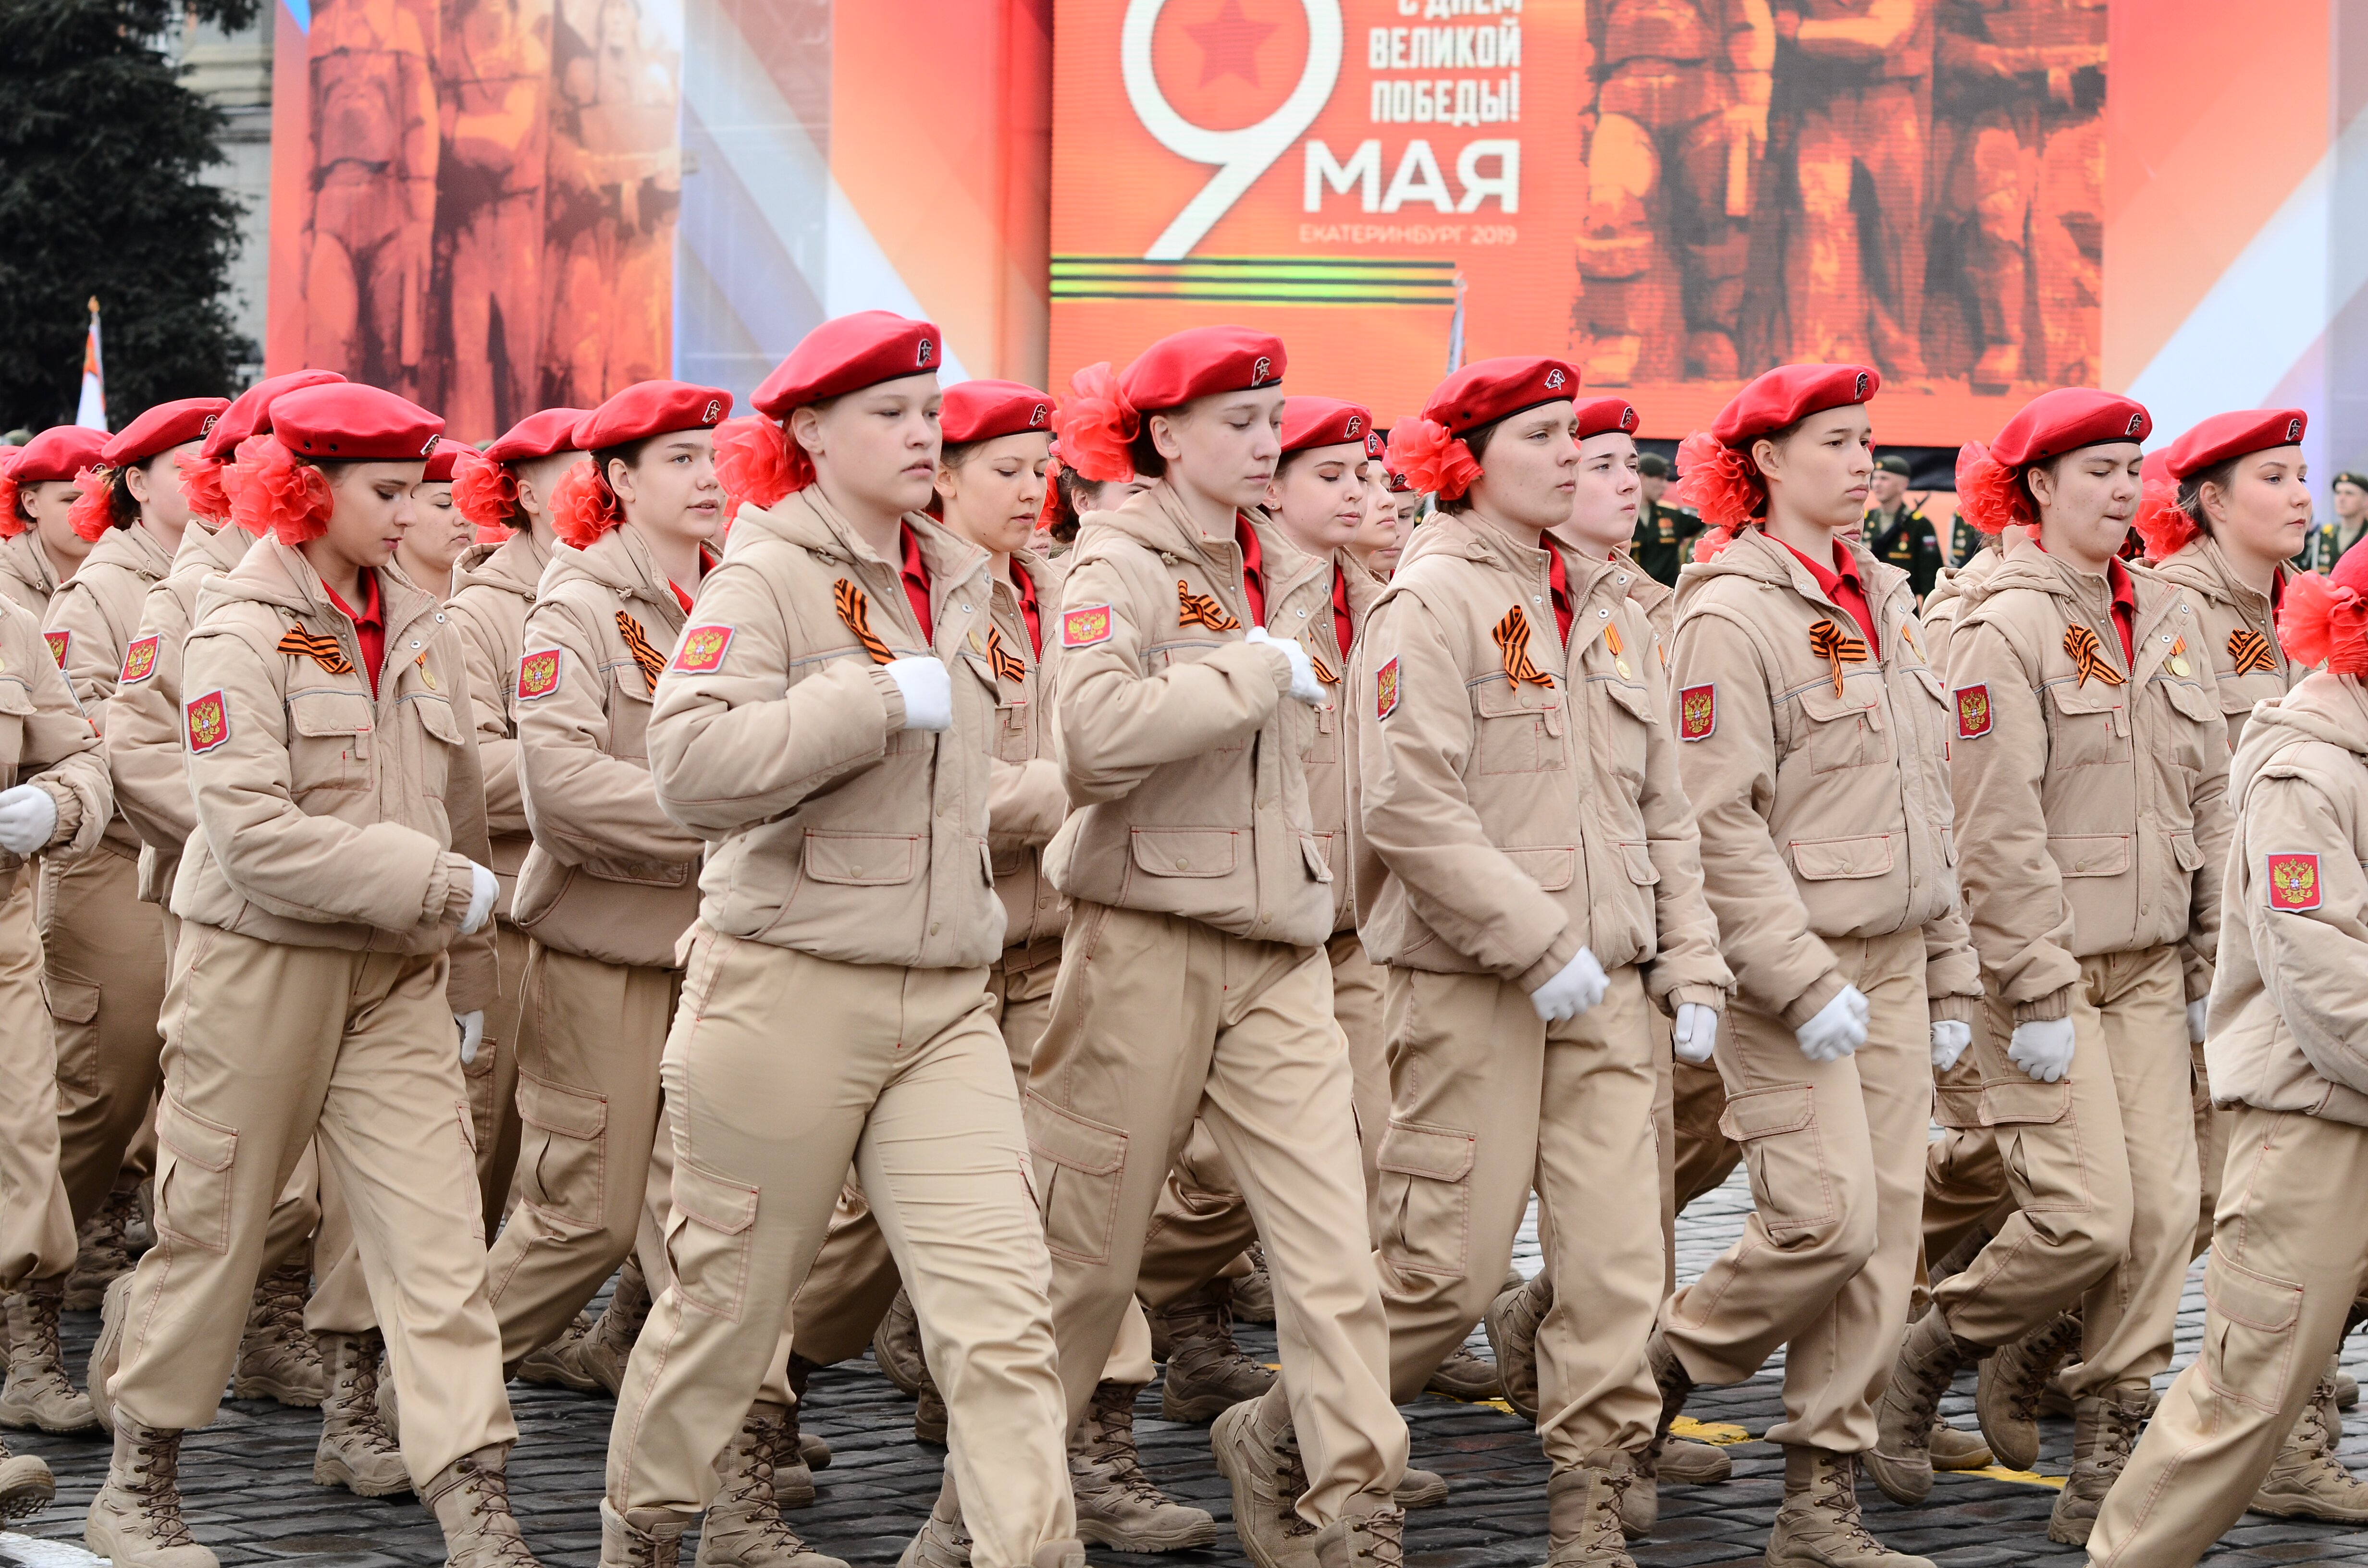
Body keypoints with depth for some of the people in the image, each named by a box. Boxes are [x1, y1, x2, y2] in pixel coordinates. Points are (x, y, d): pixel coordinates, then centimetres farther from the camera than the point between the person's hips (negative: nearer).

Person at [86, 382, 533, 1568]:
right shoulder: (240, 634, -11)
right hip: (262, 967, -5)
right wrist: (439, 884, -20)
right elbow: (256, 833, -21)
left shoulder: (422, 633, 9)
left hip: (395, 978, 5)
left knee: (439, 1237, -6)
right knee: (214, 1228, 7)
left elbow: (459, 808, 17)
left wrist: (465, 975, 17)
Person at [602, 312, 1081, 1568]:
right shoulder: (766, 579, -10)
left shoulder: (957, 585, 12)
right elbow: (689, 763, -25)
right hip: (788, 985, -5)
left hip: (945, 999, 5)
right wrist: (888, 701, -22)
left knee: (1001, 1306, -7)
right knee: (734, 1294, 9)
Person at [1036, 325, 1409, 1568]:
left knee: (1333, 1241, -6)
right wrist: (1255, 671, -22)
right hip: (1147, 939, -6)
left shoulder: (1292, 577, 12)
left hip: (1278, 950, 6)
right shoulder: (1119, 568, -10)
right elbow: (1096, 735, -29)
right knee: (1086, 1246, 6)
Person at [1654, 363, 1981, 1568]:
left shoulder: (1882, 600, 14)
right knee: (1829, 1218, -15)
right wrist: (1805, 983, -20)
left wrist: (1950, 972, 16)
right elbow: (1717, 820, -16)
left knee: (1887, 1229, 3)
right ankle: (1663, 1365, 11)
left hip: (1892, 959, 8)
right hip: (1786, 964, -7)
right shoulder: (1732, 613, -10)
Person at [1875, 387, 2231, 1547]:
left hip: (2148, 963, 7)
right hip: (2045, 963, -7)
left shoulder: (2167, 616, 10)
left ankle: (2108, 1450, 8)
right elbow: (1996, 831, -15)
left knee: (2162, 1209, -1)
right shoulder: (2005, 628, -11)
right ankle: (1930, 1356, 13)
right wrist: (2038, 995, -17)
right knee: (2087, 1216, -12)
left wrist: (2209, 962, 12)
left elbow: (2208, 795, 15)